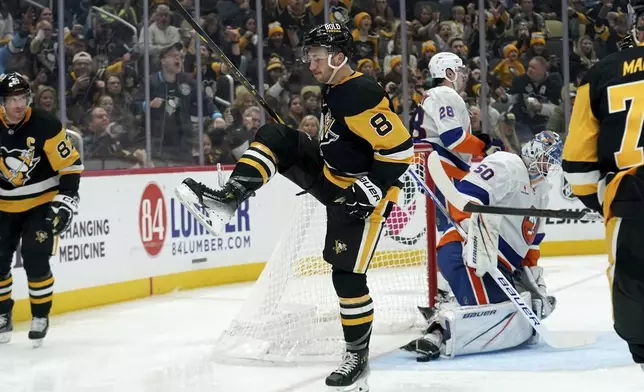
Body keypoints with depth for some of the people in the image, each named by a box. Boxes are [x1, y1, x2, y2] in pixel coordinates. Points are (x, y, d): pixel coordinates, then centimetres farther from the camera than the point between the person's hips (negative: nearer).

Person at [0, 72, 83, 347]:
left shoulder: (45, 125, -19)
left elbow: (70, 164, -13)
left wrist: (66, 201, -18)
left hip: (42, 203, -4)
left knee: (35, 259, -14)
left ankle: (41, 316, 5)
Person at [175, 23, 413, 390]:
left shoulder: (362, 95, -24)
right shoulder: (333, 91, 7)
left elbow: (399, 149, -27)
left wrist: (367, 194, -26)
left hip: (364, 194, -10)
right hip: (333, 178, 10)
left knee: (347, 275, -7)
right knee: (278, 138, -2)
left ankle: (358, 356, 7)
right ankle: (229, 198, -11)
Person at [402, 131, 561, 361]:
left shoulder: (540, 191, 26)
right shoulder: (507, 165, -5)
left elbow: (531, 243, 31)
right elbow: (465, 195, -19)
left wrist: (536, 282, 23)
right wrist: (477, 235, -32)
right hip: (467, 253, -11)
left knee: (522, 324, -2)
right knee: (501, 316, -31)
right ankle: (437, 334, -37)